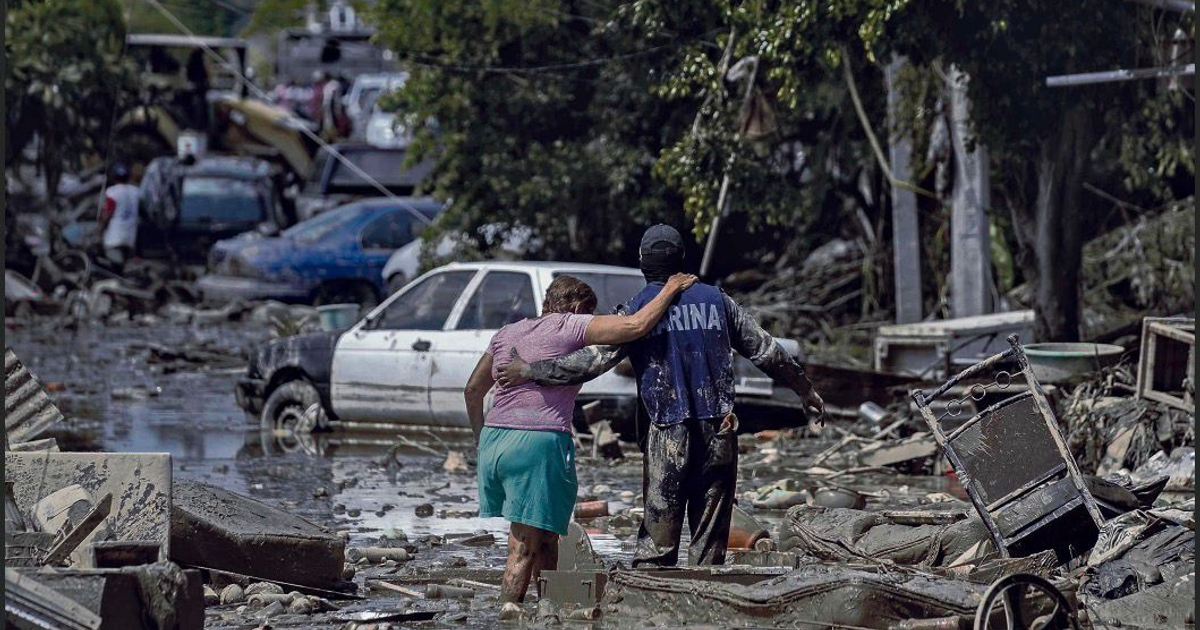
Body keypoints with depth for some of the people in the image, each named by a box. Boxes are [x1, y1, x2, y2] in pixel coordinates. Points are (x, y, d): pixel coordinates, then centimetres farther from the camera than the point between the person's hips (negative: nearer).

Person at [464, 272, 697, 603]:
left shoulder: (506, 333, 21)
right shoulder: (571, 327, 2)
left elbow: (473, 390, 27)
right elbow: (636, 325, -7)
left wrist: (480, 436, 39)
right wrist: (670, 289, 7)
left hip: (493, 440, 7)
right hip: (538, 440, -7)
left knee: (546, 539, 18)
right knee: (524, 550, -6)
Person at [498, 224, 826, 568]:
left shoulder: (637, 309, 0)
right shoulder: (715, 299, 10)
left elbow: (595, 359, -10)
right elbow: (766, 350, 16)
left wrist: (531, 371, -5)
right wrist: (805, 389, 29)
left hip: (668, 434, -2)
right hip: (719, 431, 2)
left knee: (658, 535, 1)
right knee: (710, 533, 6)